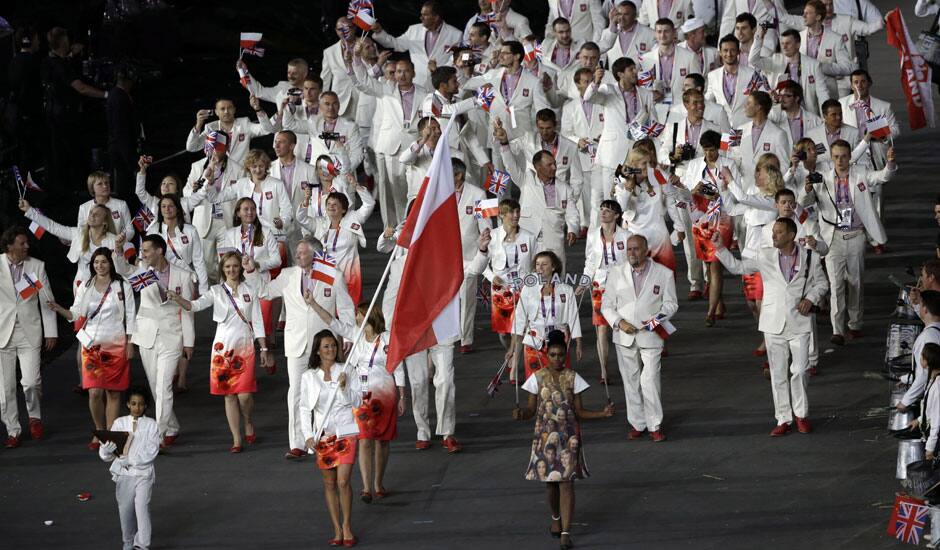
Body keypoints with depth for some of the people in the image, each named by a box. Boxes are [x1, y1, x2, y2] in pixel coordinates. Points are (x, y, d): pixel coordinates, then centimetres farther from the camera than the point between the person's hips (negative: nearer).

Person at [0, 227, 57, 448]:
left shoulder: (36, 266, 4)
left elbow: (47, 301, 7)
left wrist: (51, 332, 4)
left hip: (29, 333, 0)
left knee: (31, 381, -12)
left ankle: (34, 416, 16)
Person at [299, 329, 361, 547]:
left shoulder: (346, 371, 1)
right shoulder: (309, 377, 3)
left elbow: (357, 402, 0)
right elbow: (305, 408, 6)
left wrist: (344, 388, -17)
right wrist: (308, 435, -3)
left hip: (345, 433, -2)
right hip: (323, 435, 2)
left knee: (343, 481, -10)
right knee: (329, 484, 5)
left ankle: (347, 526, 4)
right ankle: (337, 530, 11)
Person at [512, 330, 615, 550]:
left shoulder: (572, 378, 0)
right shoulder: (538, 378, -1)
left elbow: (579, 412, 3)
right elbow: (531, 410, 1)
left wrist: (602, 414, -11)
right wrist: (520, 414, -21)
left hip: (569, 437, -1)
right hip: (545, 436, 1)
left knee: (566, 482, -8)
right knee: (550, 482, 9)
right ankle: (556, 518, 38)